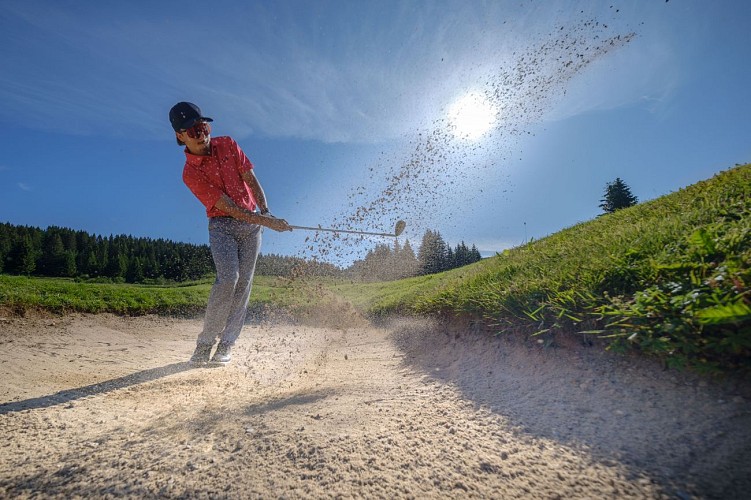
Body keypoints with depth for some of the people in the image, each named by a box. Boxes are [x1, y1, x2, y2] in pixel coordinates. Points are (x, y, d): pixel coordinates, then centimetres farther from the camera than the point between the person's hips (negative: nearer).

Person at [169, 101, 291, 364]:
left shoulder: (228, 145, 3)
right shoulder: (190, 173, -10)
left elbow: (250, 179, 2)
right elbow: (228, 207, -18)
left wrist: (265, 211, -15)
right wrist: (266, 222, -27)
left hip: (252, 223, 3)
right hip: (222, 226, -3)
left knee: (243, 283, -3)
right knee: (228, 278, -21)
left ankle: (226, 345, 7)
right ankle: (205, 344, -5)